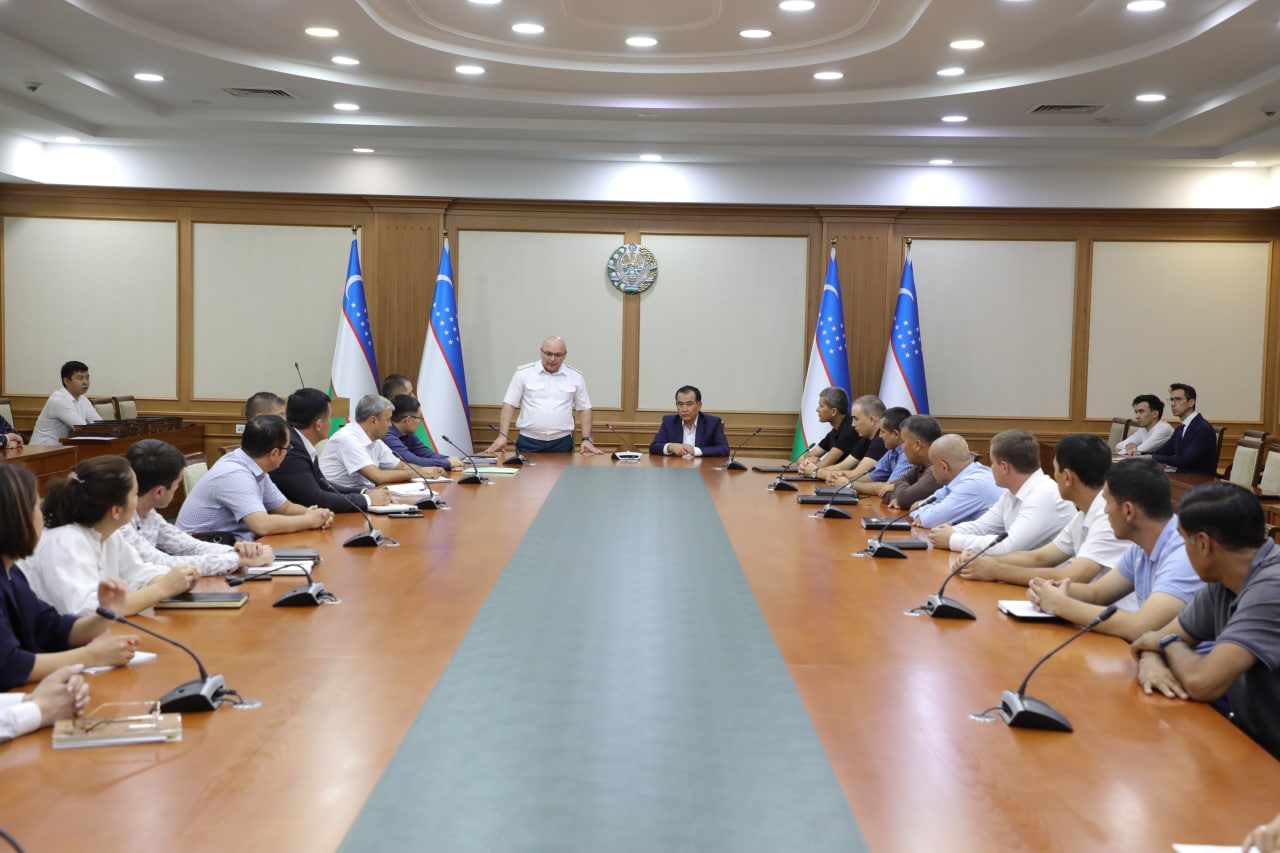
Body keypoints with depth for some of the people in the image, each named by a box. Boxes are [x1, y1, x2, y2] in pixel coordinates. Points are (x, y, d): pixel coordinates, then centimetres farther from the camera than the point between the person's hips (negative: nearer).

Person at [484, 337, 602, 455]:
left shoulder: (575, 377, 4)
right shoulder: (523, 373, 0)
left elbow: (585, 408, 10)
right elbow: (509, 404, 1)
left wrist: (587, 439, 0)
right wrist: (502, 436, -9)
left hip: (562, 442, 1)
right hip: (528, 442, -1)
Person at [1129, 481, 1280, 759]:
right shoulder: (1223, 581, 2)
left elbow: (1202, 682, -29)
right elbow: (1163, 636, 11)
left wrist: (1169, 642, -8)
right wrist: (1150, 661, -12)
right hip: (1250, 741, 7)